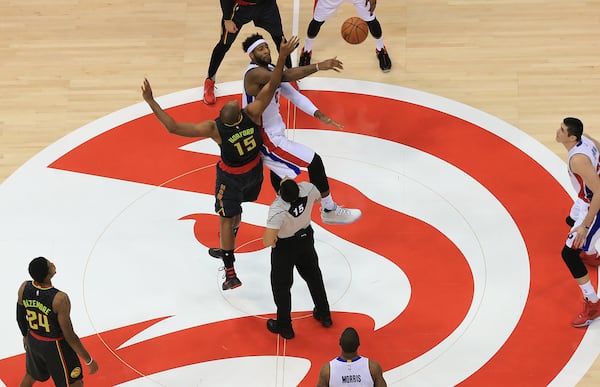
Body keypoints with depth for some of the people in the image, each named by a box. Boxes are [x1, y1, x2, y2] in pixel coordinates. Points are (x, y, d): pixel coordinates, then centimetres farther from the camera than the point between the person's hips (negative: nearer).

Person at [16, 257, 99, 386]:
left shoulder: (24, 288, -15)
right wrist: (89, 361, -14)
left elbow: (20, 317, 4)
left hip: (33, 341, 6)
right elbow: (69, 337, -25)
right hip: (55, 346, -6)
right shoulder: (59, 299, -33)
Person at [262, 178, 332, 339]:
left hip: (284, 246, -5)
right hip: (306, 238, 5)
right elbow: (318, 198, -2)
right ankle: (324, 315, 44)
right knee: (313, 275, 27)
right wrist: (295, 186, 3)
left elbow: (267, 241, -38)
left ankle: (284, 326, 33)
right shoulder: (308, 188, -28)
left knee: (281, 285, 17)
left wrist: (271, 240, -15)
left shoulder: (278, 210, -41)